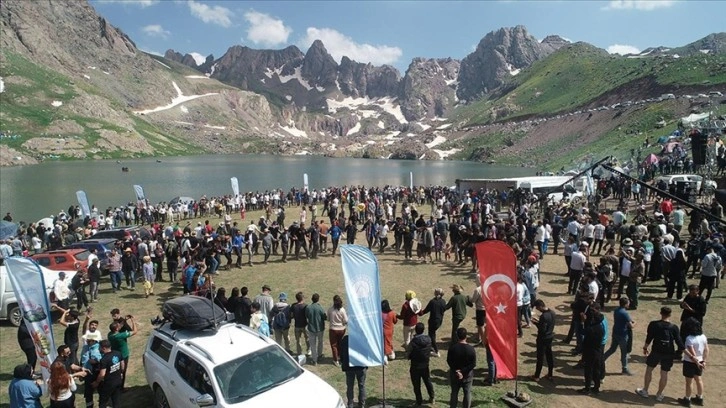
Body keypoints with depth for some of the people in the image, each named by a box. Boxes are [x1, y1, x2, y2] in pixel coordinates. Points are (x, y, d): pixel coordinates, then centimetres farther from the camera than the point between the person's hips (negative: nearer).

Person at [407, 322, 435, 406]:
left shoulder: (414, 341, -27)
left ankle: (419, 400, 25)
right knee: (428, 381, 24)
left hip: (415, 366, -4)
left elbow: (408, 350, -14)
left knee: (416, 384, 13)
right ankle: (431, 398, 37)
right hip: (425, 365, 5)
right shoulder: (428, 339, -12)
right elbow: (429, 349, 3)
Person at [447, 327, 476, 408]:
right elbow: (473, 364, -15)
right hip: (467, 375, -1)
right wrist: (463, 371, -13)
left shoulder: (452, 348, -18)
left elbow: (449, 361, -12)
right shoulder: (471, 349, -18)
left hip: (454, 374, 1)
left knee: (454, 392, 17)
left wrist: (456, 371, -9)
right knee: (467, 393, 16)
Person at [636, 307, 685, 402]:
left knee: (649, 369, 17)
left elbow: (649, 338, -5)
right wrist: (680, 350, 9)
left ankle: (645, 391, 24)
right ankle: (659, 395, 23)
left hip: (656, 351, -1)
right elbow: (679, 341, -9)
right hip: (669, 354, 1)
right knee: (664, 373, 12)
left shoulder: (653, 324, -12)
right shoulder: (674, 327, -10)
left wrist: (645, 348, 11)